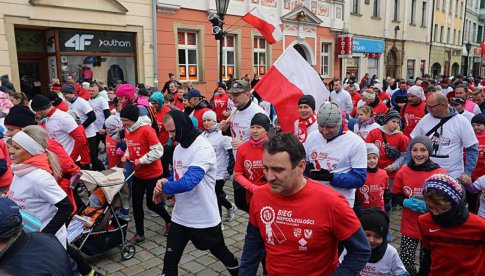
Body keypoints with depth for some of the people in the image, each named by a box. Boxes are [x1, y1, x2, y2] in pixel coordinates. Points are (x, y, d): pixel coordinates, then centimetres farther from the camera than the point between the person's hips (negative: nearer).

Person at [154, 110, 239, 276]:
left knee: (220, 252, 17)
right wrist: (165, 181, -5)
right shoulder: (178, 148, 6)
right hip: (180, 216, 7)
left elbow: (188, 182, -33)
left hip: (204, 218, -6)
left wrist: (163, 187, -17)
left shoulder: (203, 148, -22)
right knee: (169, 261, 7)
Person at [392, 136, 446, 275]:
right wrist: (406, 202, -14)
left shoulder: (440, 173, -10)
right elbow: (395, 196, 6)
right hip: (409, 226, 2)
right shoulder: (403, 171, -4)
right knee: (406, 262, 6)